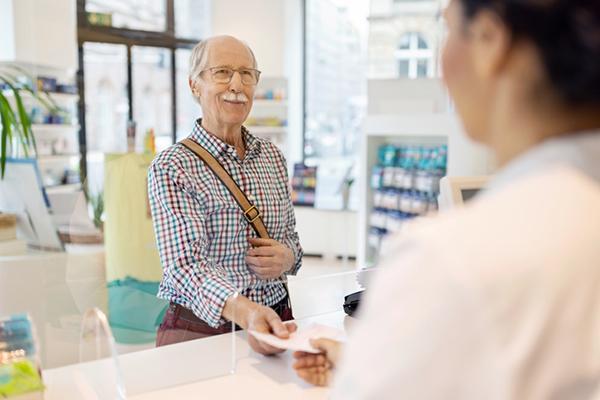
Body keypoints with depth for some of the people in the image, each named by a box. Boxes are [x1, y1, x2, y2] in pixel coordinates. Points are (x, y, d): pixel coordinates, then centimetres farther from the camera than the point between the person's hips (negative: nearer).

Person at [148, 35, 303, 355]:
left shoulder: (273, 157, 9)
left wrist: (288, 256, -5)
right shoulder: (171, 167, -7)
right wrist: (245, 311, -35)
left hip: (276, 320, 3)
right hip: (199, 330, -3)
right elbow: (185, 264, -17)